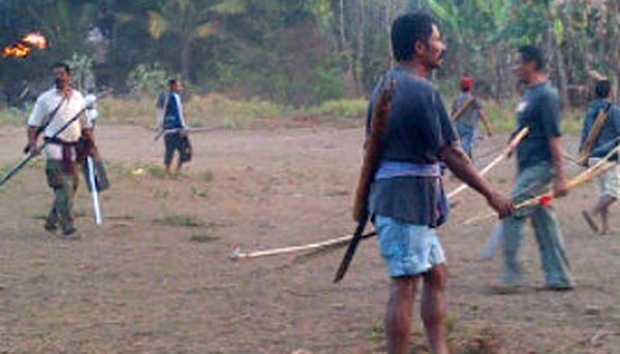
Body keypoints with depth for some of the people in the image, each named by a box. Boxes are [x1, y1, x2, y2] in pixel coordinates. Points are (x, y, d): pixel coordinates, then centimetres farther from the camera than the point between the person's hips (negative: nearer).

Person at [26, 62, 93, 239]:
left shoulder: (78, 98, 11)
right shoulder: (45, 99, -1)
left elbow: (85, 125, 18)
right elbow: (33, 124, -1)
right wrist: (32, 143, -15)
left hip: (73, 148, 5)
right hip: (54, 147, -5)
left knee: (71, 186, 11)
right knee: (63, 188, -12)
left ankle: (52, 220, 29)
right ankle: (68, 227, -12)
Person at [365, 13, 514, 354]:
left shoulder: (385, 85, 14)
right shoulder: (422, 91, -16)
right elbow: (452, 155, -15)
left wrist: (365, 202, 24)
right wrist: (491, 194, -7)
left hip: (387, 194, 10)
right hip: (407, 200, -10)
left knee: (436, 274, 16)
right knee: (404, 286, -6)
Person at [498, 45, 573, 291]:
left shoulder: (545, 96, -14)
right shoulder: (530, 95, 15)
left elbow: (555, 138, -18)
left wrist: (560, 177, -21)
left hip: (539, 167, -10)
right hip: (529, 167, 10)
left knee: (511, 217, -11)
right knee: (543, 221, 11)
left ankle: (512, 278, -7)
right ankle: (559, 278, 16)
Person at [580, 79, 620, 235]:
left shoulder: (590, 111, 11)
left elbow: (585, 135, 13)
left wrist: (583, 154, 18)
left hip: (594, 156, 7)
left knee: (604, 193, 12)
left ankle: (605, 227, 7)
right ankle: (591, 211, -25)